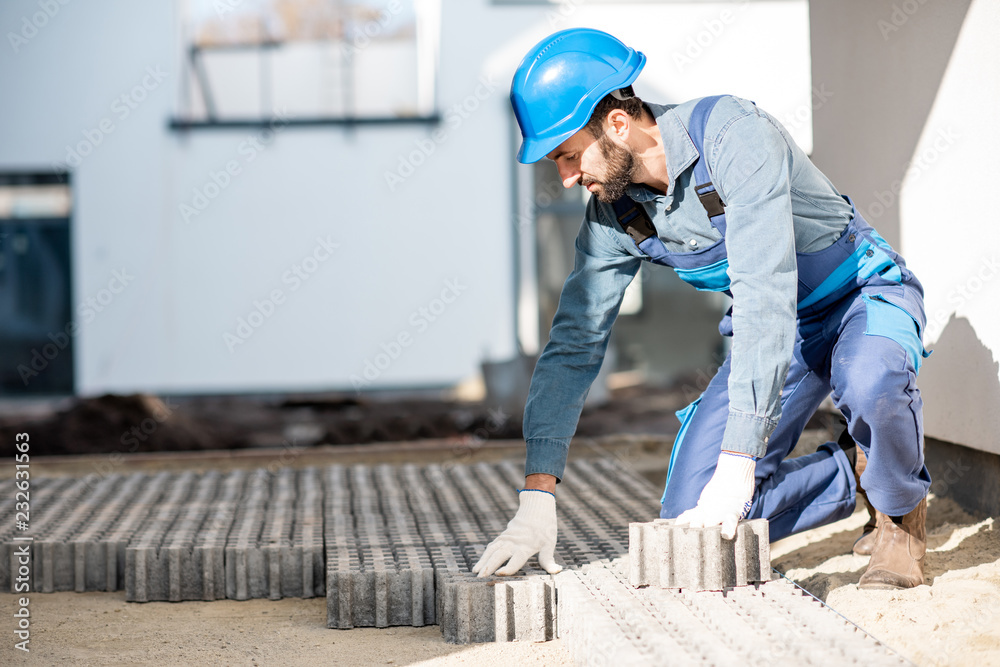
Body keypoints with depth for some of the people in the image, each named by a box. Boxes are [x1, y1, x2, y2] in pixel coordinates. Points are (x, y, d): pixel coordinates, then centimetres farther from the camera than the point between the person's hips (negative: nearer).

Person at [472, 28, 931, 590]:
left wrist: (737, 466, -43)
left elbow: (765, 296, -39)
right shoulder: (613, 211, -12)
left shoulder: (732, 133, -32)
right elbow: (575, 344, -7)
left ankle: (900, 510, -9)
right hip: (774, 328, 5)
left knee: (870, 381, -42)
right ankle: (853, 474, 12)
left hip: (864, 296, -5)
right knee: (691, 519, -10)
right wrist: (537, 499, -16)